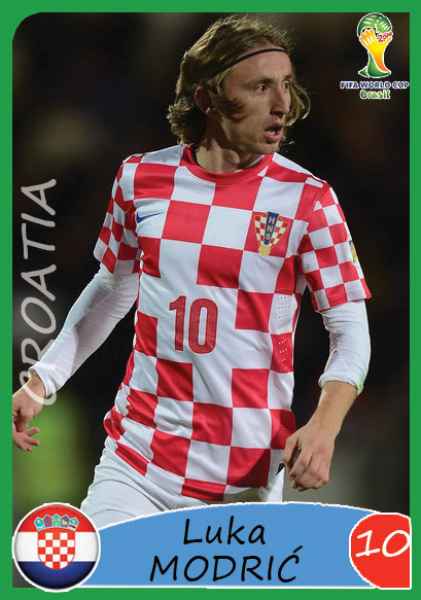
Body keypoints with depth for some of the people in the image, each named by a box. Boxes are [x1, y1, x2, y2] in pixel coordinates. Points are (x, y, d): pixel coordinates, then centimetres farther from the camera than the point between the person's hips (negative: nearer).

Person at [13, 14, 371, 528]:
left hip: (247, 476, -2)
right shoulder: (141, 177, 2)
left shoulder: (306, 198, -6)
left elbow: (350, 327, -4)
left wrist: (324, 425, -21)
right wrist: (40, 383, 13)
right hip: (136, 459, 2)